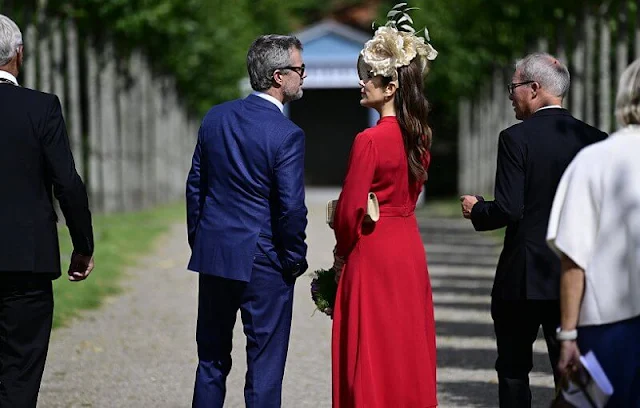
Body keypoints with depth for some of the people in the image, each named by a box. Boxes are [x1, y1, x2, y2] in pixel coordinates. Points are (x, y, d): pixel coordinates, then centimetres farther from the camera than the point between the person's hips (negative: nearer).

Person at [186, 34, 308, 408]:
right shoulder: (287, 135, -16)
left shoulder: (216, 118, 3)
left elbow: (195, 187, 9)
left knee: (212, 361, 15)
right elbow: (291, 207, -17)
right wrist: (295, 260, -2)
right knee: (265, 367, 2)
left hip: (213, 254, 6)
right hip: (264, 264, -6)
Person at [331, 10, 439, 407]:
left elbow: (350, 210, -15)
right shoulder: (420, 135, 4)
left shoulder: (371, 140, -18)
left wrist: (342, 252, 2)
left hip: (374, 254, -7)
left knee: (371, 361, 0)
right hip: (410, 251, 7)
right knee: (408, 352, 13)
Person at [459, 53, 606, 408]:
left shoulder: (516, 138, -11)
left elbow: (508, 209, -17)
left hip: (523, 276, -4)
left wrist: (476, 211, 2)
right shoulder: (594, 139, 1)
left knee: (513, 370, 7)